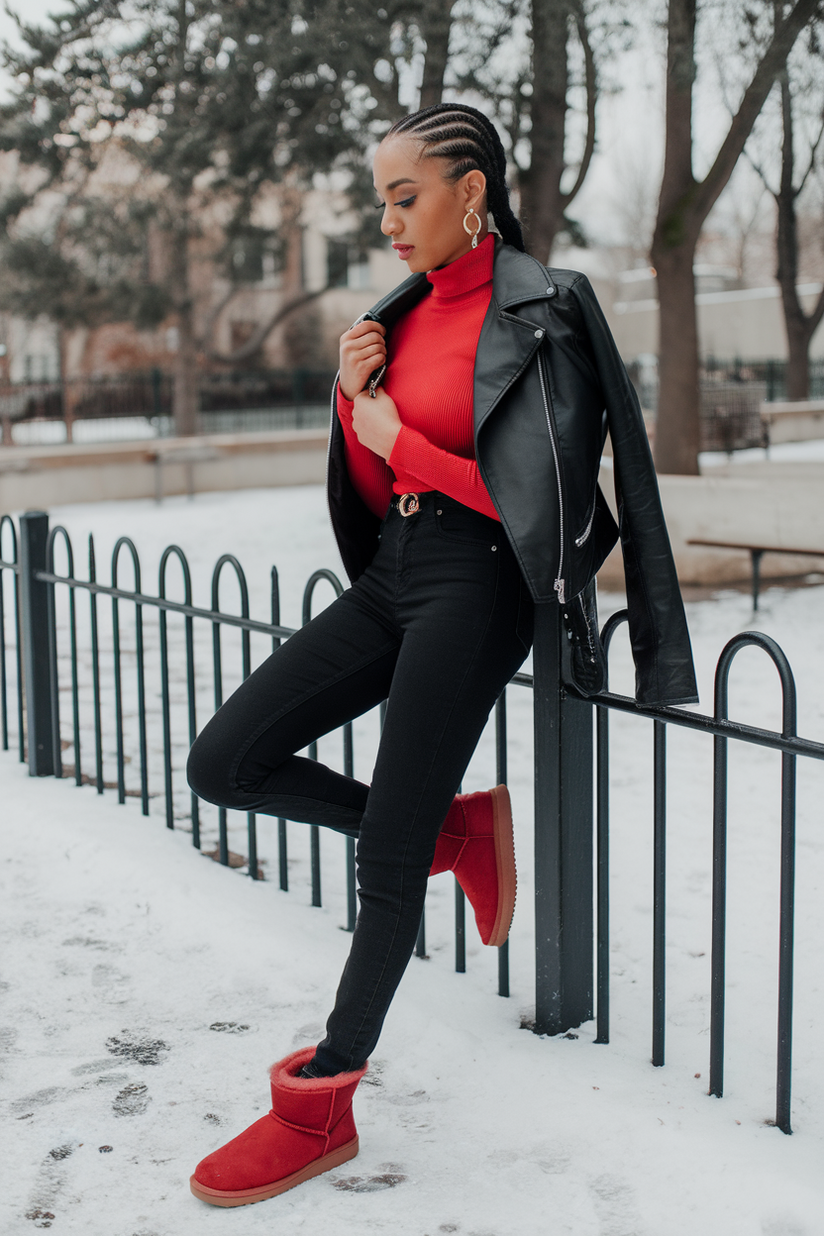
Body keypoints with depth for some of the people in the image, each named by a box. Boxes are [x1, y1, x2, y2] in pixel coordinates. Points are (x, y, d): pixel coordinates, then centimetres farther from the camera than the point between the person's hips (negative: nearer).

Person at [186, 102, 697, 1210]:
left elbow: (540, 500, -15)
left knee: (389, 857, -4)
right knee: (226, 762, -4)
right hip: (393, 573, 8)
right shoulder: (403, 313, 13)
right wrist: (355, 400, -3)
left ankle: (321, 1109, 12)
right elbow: (378, 494, 15)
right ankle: (453, 828, 12)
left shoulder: (539, 315, -9)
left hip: (476, 587, -8)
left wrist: (398, 439, -11)